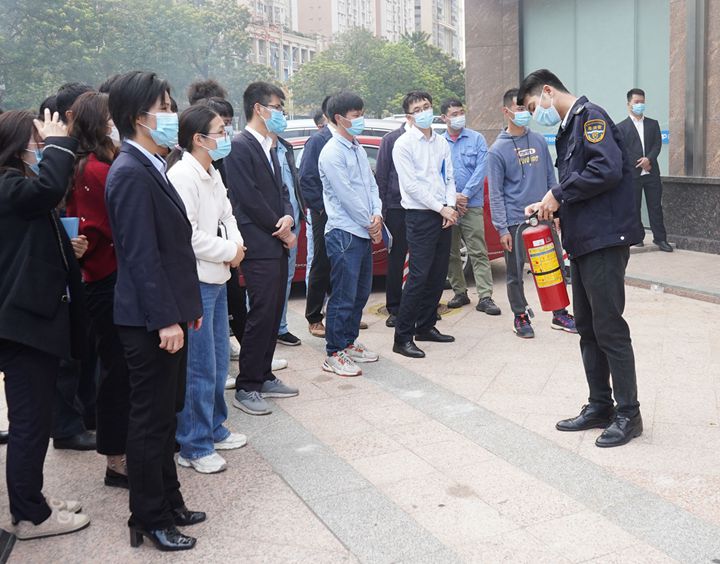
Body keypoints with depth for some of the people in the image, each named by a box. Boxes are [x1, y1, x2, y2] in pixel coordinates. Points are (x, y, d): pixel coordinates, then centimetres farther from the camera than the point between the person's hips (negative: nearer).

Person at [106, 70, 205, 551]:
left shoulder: (151, 166, 12)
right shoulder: (131, 172, -18)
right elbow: (141, 254, -21)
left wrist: (187, 306, 17)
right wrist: (166, 320, -21)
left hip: (167, 314, 9)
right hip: (151, 321, -9)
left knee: (165, 415, 18)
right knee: (151, 420, 3)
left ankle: (169, 502, 32)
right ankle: (151, 520, 17)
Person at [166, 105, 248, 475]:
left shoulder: (212, 174, 12)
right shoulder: (182, 175, -17)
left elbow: (226, 215, 20)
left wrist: (236, 243, 0)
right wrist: (229, 251, -12)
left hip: (217, 278, 10)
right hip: (194, 282, -10)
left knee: (218, 362, 18)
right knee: (200, 368, -3)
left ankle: (214, 429, 33)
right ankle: (194, 448, 9)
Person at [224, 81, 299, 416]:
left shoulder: (269, 147, 17)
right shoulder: (240, 147, -12)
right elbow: (249, 197, -17)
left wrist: (288, 218, -3)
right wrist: (280, 229, -9)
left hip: (277, 244, 9)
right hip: (259, 246, -9)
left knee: (273, 314, 12)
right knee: (261, 315, -7)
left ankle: (263, 377, 22)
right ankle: (246, 388, 1)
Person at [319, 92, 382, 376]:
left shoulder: (358, 149, 14)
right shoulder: (332, 152, -13)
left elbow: (371, 185, 15)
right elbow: (346, 195, -15)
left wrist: (377, 214, -2)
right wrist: (371, 224, -8)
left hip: (364, 232, 9)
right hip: (344, 233, -9)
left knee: (361, 292, 15)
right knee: (343, 296, -5)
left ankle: (349, 342, 28)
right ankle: (334, 355, 3)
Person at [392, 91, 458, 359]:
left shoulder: (441, 143, 12)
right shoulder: (404, 144, -6)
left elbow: (449, 178, 13)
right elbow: (411, 185, -13)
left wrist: (451, 207, -4)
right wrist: (441, 209, -14)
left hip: (444, 215, 7)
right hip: (420, 216, -6)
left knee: (437, 276, 10)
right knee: (419, 276, -10)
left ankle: (426, 326, 23)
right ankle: (403, 337, -6)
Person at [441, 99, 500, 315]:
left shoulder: (477, 139, 4)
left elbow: (481, 170, -3)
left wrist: (465, 195, -10)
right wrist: (452, 197, -9)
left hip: (472, 205, -2)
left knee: (478, 253, -6)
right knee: (451, 253, 8)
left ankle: (485, 297, -6)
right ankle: (460, 293, 20)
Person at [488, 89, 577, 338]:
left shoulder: (540, 141, 7)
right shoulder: (498, 149, -6)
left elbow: (551, 178, 13)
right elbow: (495, 193, -6)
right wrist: (502, 229, -10)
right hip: (515, 222, -4)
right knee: (515, 273, 5)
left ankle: (560, 314, 21)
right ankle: (520, 317, 20)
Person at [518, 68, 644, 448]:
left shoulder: (590, 117, -10)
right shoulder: (567, 130, 20)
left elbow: (609, 169, -25)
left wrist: (558, 194, -17)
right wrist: (548, 206, 6)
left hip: (605, 239, -10)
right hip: (582, 241, 10)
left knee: (609, 328, -4)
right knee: (587, 328, 13)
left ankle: (628, 413, 7)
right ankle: (600, 407, 23)